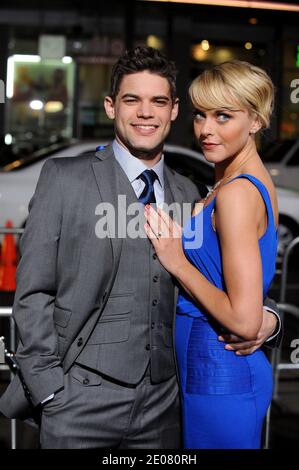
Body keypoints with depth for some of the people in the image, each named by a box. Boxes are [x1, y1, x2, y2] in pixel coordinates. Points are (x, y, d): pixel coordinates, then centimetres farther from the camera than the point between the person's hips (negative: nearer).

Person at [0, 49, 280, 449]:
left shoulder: (188, 195, 9)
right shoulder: (64, 177, -2)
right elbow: (33, 292, -3)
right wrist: (49, 387, -8)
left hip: (163, 404, 4)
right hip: (82, 401, -3)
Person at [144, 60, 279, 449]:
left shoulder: (236, 193, -21)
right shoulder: (256, 182, 8)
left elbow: (244, 321, -25)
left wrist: (178, 263, -16)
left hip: (220, 377, -9)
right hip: (240, 370, 9)